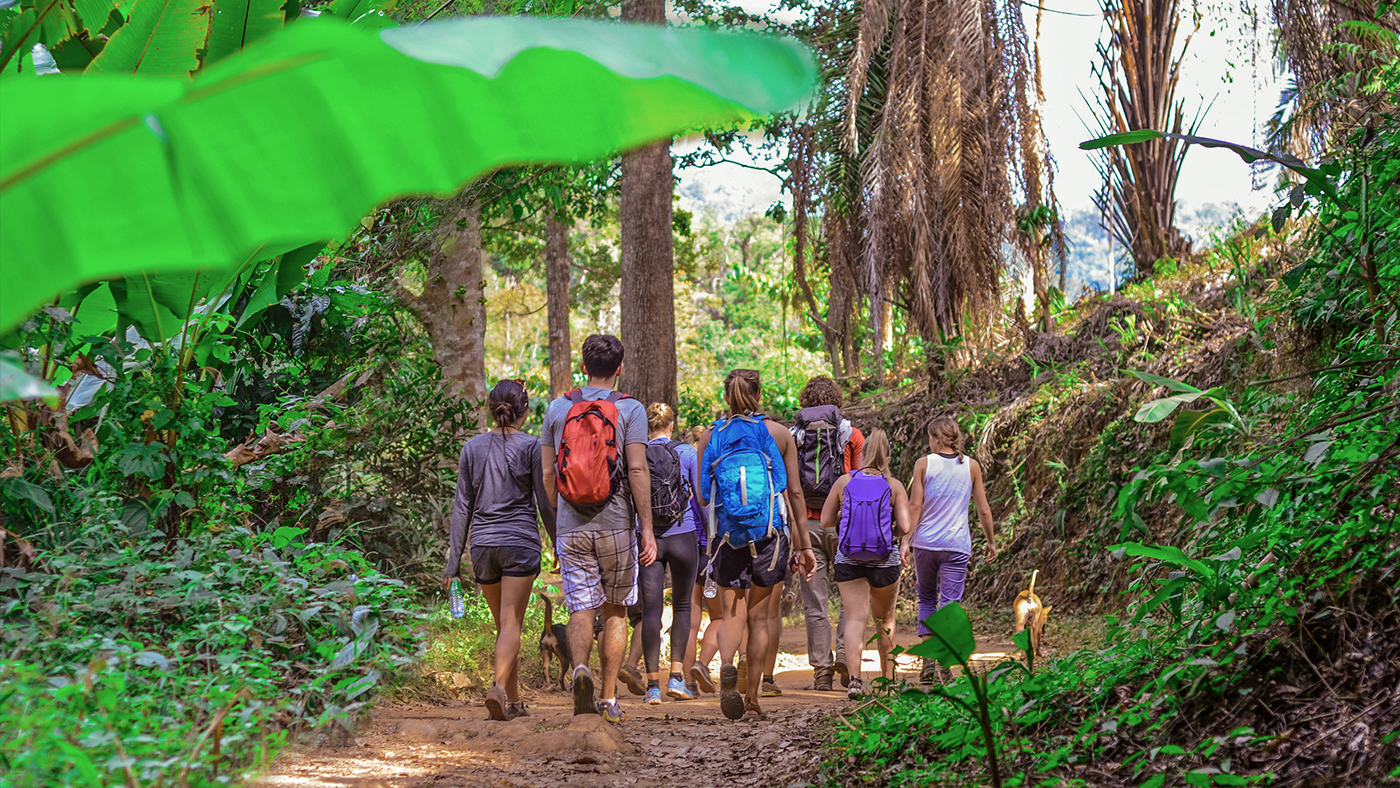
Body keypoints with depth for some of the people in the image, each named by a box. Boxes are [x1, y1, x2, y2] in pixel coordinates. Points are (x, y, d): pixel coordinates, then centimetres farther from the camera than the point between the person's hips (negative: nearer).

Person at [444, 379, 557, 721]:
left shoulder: (473, 447, 7)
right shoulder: (531, 446, -3)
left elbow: (462, 507, 7)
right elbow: (546, 504, -2)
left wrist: (454, 560, 9)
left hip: (483, 544, 4)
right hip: (521, 541, -4)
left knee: (504, 624, 14)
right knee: (511, 623, -6)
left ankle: (514, 701, 18)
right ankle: (499, 687, -26)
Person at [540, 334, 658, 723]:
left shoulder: (558, 408, 6)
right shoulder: (629, 409, -3)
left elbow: (547, 474, 7)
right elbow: (637, 470, -10)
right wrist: (647, 528, -7)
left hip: (572, 526, 1)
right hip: (616, 524, -1)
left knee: (581, 607, 2)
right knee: (615, 611, 10)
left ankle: (580, 668, -26)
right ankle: (609, 698, 9)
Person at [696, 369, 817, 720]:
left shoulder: (710, 436, 3)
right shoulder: (778, 434, 1)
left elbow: (702, 496, 4)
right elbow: (794, 493, 1)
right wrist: (803, 545, 6)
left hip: (726, 533, 0)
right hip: (770, 533, 0)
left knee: (733, 613, 6)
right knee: (759, 616, 9)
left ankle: (726, 666, -25)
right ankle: (752, 697, 10)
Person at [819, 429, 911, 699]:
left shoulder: (844, 482, -2)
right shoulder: (894, 486, -5)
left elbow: (825, 521, 2)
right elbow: (905, 527, -11)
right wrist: (902, 542, 10)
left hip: (849, 562, 0)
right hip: (885, 562, 0)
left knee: (855, 617, -2)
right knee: (885, 619, 19)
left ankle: (855, 677, -22)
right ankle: (888, 678, 29)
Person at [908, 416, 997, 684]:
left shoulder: (924, 464, -1)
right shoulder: (971, 466, 4)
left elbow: (915, 505, -5)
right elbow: (983, 509, 7)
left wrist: (905, 540, -1)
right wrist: (991, 541, 19)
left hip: (925, 542, 0)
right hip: (957, 545, 0)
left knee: (926, 599, 15)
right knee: (950, 603, 0)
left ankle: (928, 660, 4)